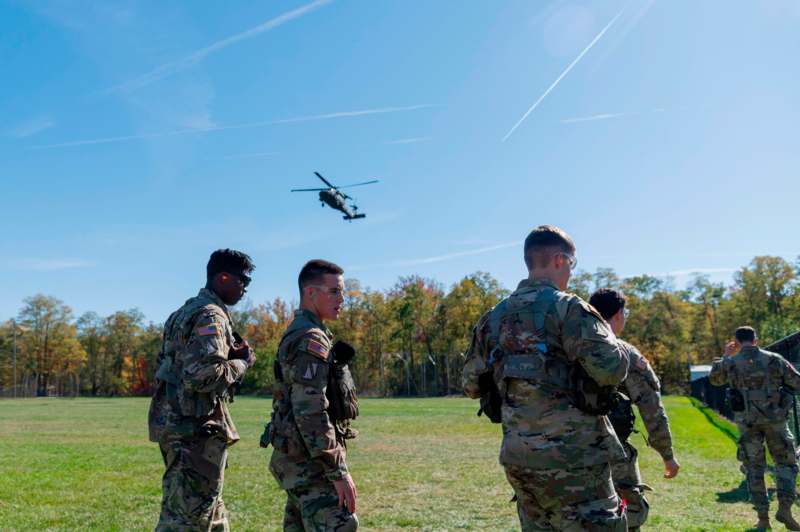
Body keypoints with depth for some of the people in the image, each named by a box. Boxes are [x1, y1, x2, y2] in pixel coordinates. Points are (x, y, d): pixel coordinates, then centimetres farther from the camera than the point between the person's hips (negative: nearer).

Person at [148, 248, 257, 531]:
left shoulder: (186, 311, 17)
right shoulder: (210, 316, -15)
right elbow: (204, 375, -26)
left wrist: (228, 354, 11)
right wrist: (242, 362, -9)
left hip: (174, 421, 10)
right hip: (196, 427, -10)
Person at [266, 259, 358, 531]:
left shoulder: (295, 333, 16)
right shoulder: (310, 339, -16)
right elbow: (310, 412, -24)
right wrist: (338, 472, -22)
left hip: (296, 457, 10)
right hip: (308, 460, -10)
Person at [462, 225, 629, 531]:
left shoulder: (494, 316, 10)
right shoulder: (566, 307, -10)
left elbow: (471, 384, 14)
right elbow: (611, 369, -17)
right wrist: (606, 334, 3)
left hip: (517, 455, 7)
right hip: (571, 455, -7)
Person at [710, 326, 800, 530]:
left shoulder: (730, 363, -2)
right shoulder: (774, 359, -2)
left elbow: (714, 379, 18)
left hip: (748, 421, 0)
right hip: (775, 419, 0)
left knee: (754, 468, 10)